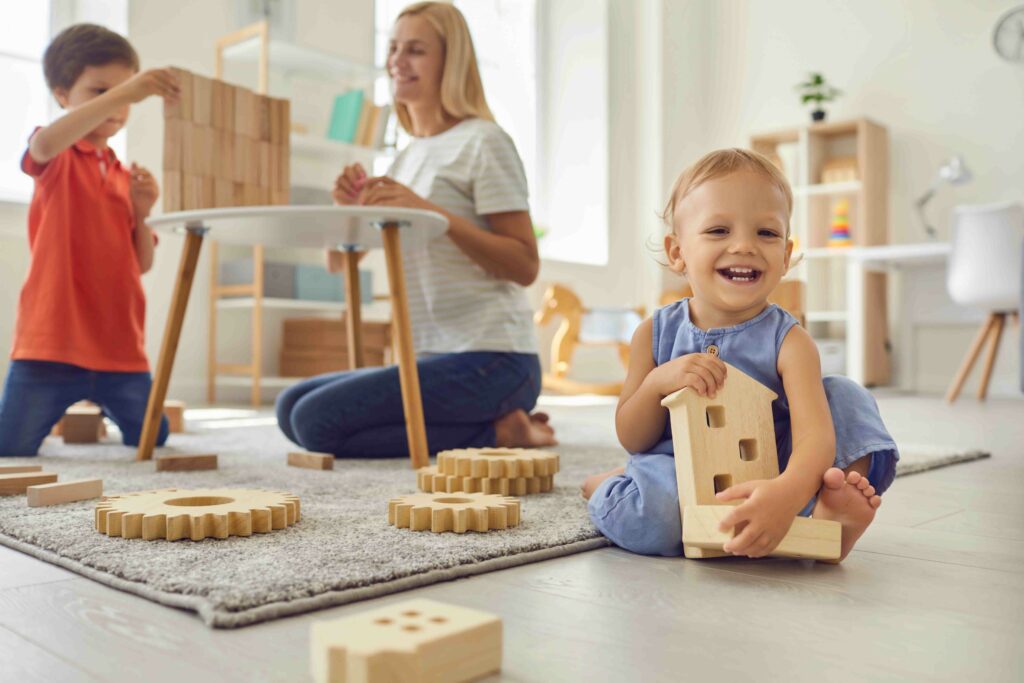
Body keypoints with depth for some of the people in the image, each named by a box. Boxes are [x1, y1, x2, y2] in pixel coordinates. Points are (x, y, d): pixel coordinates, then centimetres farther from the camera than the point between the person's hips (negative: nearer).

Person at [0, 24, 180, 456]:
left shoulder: (125, 176, 15)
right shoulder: (55, 158, 0)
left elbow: (142, 264, 12)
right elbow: (45, 143, -29)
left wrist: (141, 212, -5)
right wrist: (119, 92, -37)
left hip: (120, 347, 5)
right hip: (52, 341, -4)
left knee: (151, 441, 8)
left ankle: (99, 404, 37)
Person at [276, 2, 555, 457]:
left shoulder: (483, 142, -5)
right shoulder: (408, 156, 18)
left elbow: (525, 265, -12)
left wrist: (431, 210, -20)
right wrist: (354, 208, -4)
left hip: (488, 360, -9)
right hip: (430, 358, 9)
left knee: (316, 421, -17)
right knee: (291, 406, 6)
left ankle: (497, 430, -8)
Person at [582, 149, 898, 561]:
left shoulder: (788, 341, -12)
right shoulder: (655, 334, -4)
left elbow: (815, 433, -28)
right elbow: (630, 439, -3)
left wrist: (787, 494, -52)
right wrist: (658, 382, -25)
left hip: (772, 486, 0)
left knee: (844, 395, -13)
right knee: (651, 508, -34)